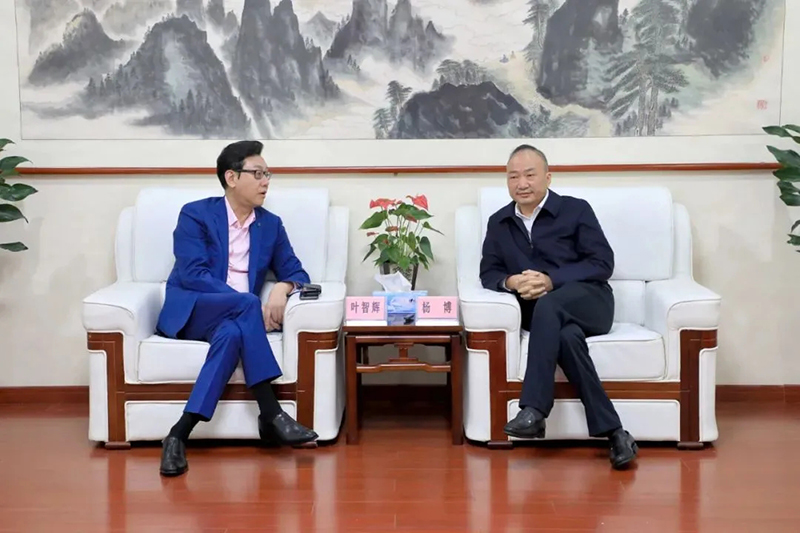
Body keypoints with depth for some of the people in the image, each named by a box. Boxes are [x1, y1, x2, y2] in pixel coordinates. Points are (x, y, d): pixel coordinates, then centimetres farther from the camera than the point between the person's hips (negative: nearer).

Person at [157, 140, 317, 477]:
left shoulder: (271, 225, 14)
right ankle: (271, 414, -36)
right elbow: (191, 274, -13)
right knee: (245, 305, -35)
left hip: (233, 319, 4)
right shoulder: (195, 214, -1)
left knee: (233, 333, -36)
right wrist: (251, 304, -23)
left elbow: (295, 272, 12)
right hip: (189, 312, -3)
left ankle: (181, 433, -37)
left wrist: (282, 288, -15)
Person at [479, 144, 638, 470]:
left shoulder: (576, 210, 4)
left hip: (588, 302, -2)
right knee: (566, 337, -35)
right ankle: (612, 431, -34)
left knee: (547, 305, -38)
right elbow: (488, 273, 12)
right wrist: (510, 281, -13)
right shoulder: (498, 223, 17)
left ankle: (533, 411, -43)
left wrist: (551, 281, -16)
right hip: (538, 311, 2)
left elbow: (603, 264, -3)